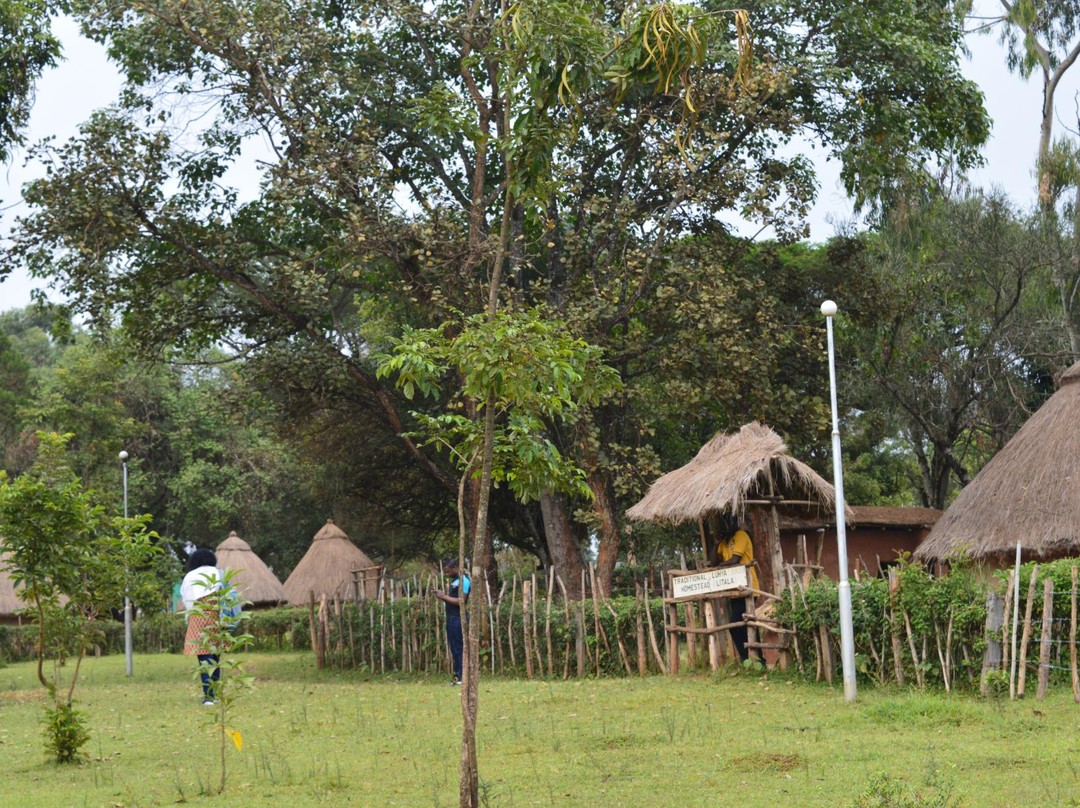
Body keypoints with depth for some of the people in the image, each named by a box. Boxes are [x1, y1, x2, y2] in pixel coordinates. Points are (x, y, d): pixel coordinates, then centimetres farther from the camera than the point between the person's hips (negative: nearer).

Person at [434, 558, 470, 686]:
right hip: (451, 618, 10)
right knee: (454, 649, 9)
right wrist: (443, 596, 5)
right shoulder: (454, 581, 18)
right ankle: (457, 676, 11)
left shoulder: (463, 581, -12)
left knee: (459, 648, -9)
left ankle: (461, 676, -8)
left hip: (458, 619, -10)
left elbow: (461, 601, -19)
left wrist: (444, 597, -13)